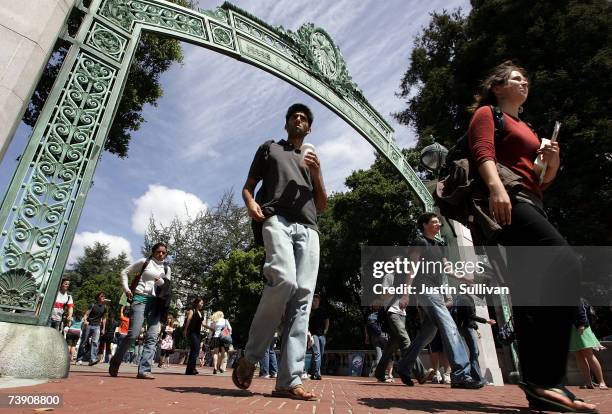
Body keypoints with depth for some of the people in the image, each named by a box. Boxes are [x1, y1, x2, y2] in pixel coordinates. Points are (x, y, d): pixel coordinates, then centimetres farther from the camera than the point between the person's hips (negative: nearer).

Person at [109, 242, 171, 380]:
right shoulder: (144, 262, 5)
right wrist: (126, 289, -1)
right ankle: (114, 364, 13)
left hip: (156, 302, 4)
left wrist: (161, 282, -6)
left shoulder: (167, 269, 14)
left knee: (152, 337, -5)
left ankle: (143, 370, -3)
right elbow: (124, 272, 10)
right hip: (140, 299, -4)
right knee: (133, 334, -10)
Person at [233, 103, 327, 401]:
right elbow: (248, 186, 18)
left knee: (303, 296, -9)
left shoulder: (312, 160, 32)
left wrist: (317, 174, 8)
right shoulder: (269, 148, 25)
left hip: (308, 227, 4)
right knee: (284, 280, -28)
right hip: (277, 219, -4)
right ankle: (250, 356, -8)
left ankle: (289, 380, -6)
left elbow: (322, 206, 23)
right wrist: (251, 203, -6)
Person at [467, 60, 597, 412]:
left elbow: (541, 181, 31)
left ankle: (537, 385, 0)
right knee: (567, 264, -27)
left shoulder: (527, 129, 35)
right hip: (505, 201, -9)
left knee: (528, 295, -1)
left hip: (531, 205, 9)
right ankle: (546, 379, -28)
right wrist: (496, 186, -28)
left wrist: (553, 163, 8)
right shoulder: (486, 113, 12)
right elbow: (483, 154, -10)